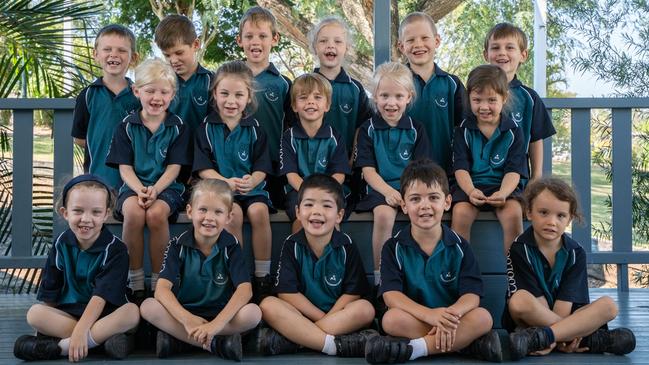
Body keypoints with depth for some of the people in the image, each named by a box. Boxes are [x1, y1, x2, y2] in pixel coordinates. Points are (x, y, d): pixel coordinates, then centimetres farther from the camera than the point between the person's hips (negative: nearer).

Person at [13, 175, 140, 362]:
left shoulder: (114, 249, -12)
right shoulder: (61, 245, 1)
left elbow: (101, 295, -21)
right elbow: (49, 294, 5)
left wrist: (80, 330, -30)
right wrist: (47, 323, -6)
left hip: (105, 314, -3)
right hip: (67, 313, 3)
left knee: (132, 312, -33)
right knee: (34, 313, -23)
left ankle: (61, 345, -34)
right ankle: (103, 338, -30)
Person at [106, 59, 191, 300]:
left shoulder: (177, 127, 3)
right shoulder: (127, 126, 5)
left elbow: (174, 167, -2)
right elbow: (125, 167, 1)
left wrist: (155, 190, -19)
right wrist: (140, 190, -18)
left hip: (166, 187, -1)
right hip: (135, 185, 1)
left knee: (156, 214, -33)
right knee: (133, 213, -33)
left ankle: (158, 281, -17)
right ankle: (135, 281, -17)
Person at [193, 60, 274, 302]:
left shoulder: (254, 128, 6)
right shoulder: (207, 128, 2)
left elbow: (261, 168, 2)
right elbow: (203, 168, -3)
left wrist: (251, 181, -21)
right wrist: (226, 182, -21)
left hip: (252, 187, 1)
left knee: (259, 211, -29)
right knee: (234, 213, -32)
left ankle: (262, 277, -16)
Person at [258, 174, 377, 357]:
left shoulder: (346, 246, -4)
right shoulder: (292, 245, -5)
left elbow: (352, 292, -6)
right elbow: (287, 292, -10)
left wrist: (328, 318, -18)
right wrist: (322, 318, -14)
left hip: (339, 312, 1)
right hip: (299, 313, 0)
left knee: (365, 309, -29)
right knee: (268, 305, -27)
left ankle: (283, 340, -31)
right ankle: (336, 346, -35)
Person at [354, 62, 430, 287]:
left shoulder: (416, 129, 10)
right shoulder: (368, 129, 6)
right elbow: (368, 170, -1)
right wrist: (388, 191, -19)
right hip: (380, 188, -1)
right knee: (384, 215, -34)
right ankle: (380, 276, -19)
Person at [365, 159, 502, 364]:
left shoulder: (459, 247, 3)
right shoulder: (394, 247, -1)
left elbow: (471, 296, -8)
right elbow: (391, 295, -14)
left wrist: (451, 315, -33)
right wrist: (430, 315, -32)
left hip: (453, 320, 1)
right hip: (413, 319, -1)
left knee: (483, 318, -26)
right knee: (391, 319, -33)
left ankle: (414, 348, -30)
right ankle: (467, 342, -28)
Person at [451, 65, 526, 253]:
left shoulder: (513, 131, 4)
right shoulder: (463, 130, 4)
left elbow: (514, 170, -3)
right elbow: (461, 167, -3)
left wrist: (503, 193, -24)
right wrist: (470, 191, -24)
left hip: (503, 187, 0)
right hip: (470, 186, 0)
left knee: (513, 213, -30)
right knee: (460, 213, -29)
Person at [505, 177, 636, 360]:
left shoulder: (576, 253, -1)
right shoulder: (520, 249, -10)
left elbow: (565, 301, -10)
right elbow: (538, 300, -15)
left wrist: (549, 336, -25)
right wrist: (559, 339, -26)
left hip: (563, 317, 4)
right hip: (529, 320, -4)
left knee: (608, 305, -18)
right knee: (520, 300, -35)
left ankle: (538, 337, -35)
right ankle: (591, 339, -28)